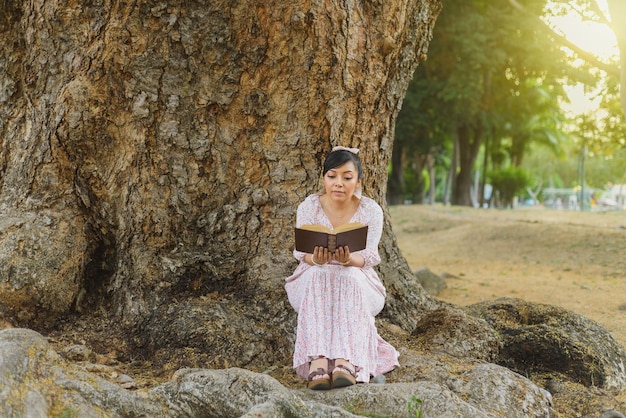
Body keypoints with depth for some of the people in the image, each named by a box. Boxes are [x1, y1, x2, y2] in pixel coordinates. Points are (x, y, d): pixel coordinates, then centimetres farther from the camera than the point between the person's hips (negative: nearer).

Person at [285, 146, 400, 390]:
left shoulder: (371, 210, -6)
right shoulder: (309, 207, -6)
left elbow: (369, 256, -16)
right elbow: (302, 251, -14)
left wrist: (349, 259, -39)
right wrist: (316, 258, -39)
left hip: (357, 281, 0)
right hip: (311, 283, 0)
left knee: (348, 277, -36)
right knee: (319, 274, -36)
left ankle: (346, 361, -53)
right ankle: (317, 361, -53)